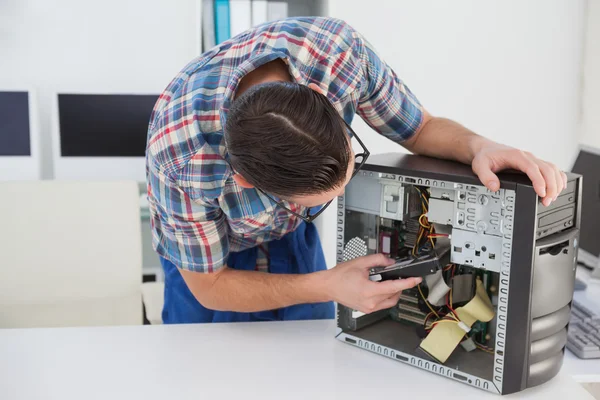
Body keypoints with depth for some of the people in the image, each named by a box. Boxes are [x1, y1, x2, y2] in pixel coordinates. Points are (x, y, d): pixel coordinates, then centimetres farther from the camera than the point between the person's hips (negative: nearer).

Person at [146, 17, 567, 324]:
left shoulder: (339, 48, -35)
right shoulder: (182, 153, -42)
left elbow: (421, 128, -16)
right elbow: (208, 286, -24)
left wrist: (481, 148, -37)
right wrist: (327, 287, -33)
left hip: (294, 236, 3)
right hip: (212, 253, -2)